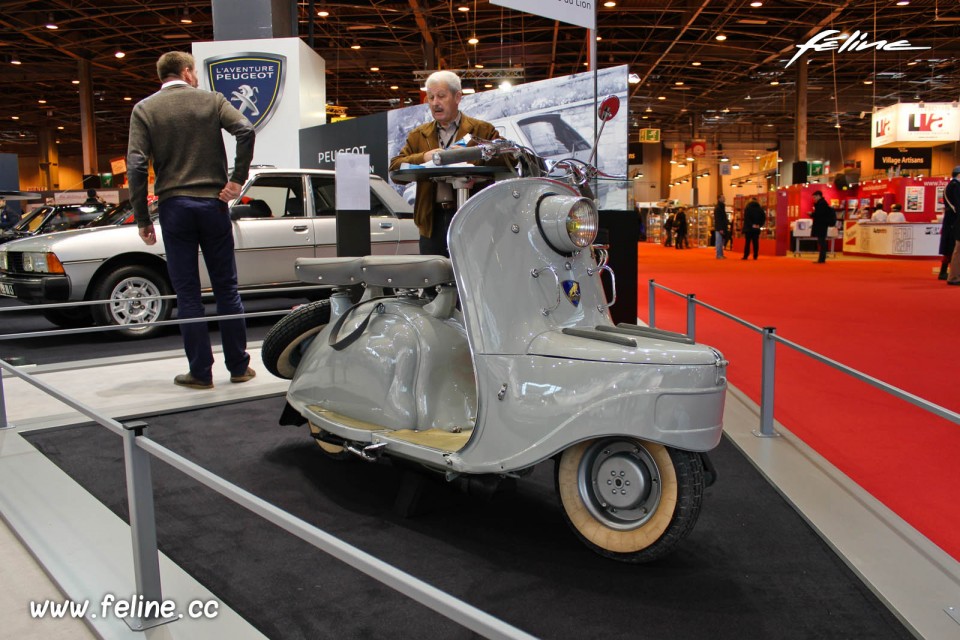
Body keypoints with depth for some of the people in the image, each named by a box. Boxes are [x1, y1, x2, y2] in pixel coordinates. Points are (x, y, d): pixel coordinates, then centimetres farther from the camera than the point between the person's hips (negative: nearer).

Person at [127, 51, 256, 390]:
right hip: (213, 203, 0)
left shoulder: (144, 109, 5)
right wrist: (238, 179, -7)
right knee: (226, 289, 8)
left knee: (187, 294, 5)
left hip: (174, 206, 0)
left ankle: (201, 371, 6)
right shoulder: (211, 100, 6)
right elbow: (246, 130, -12)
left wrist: (142, 218, -1)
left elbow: (136, 165, -4)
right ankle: (239, 366, 13)